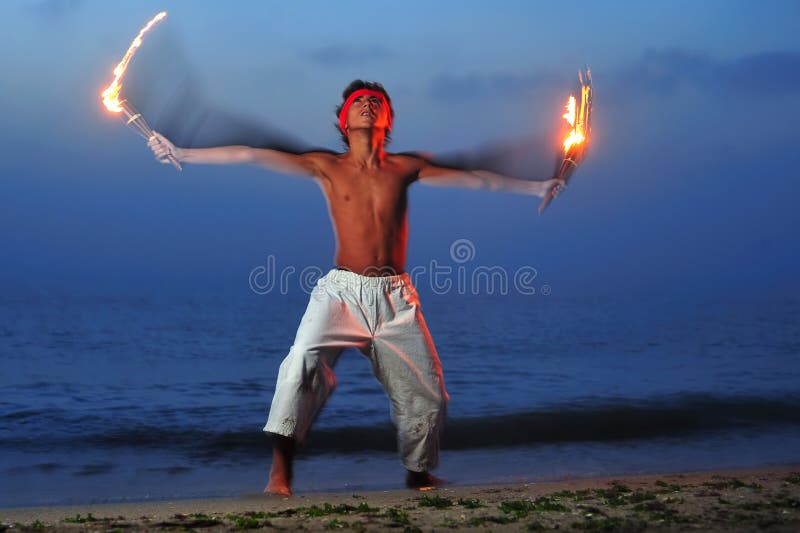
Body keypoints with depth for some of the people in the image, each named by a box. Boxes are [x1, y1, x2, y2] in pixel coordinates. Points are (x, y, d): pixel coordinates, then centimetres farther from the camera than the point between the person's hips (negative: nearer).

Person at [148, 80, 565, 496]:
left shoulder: (404, 168, 9)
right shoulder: (326, 167, 4)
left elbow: (474, 179, 13)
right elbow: (253, 156, -1)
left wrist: (536, 187, 14)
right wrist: (182, 154, -6)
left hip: (396, 297, 3)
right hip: (343, 290, -2)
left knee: (428, 392, 4)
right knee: (304, 358, -28)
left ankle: (418, 472, 28)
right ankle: (279, 470, -28)